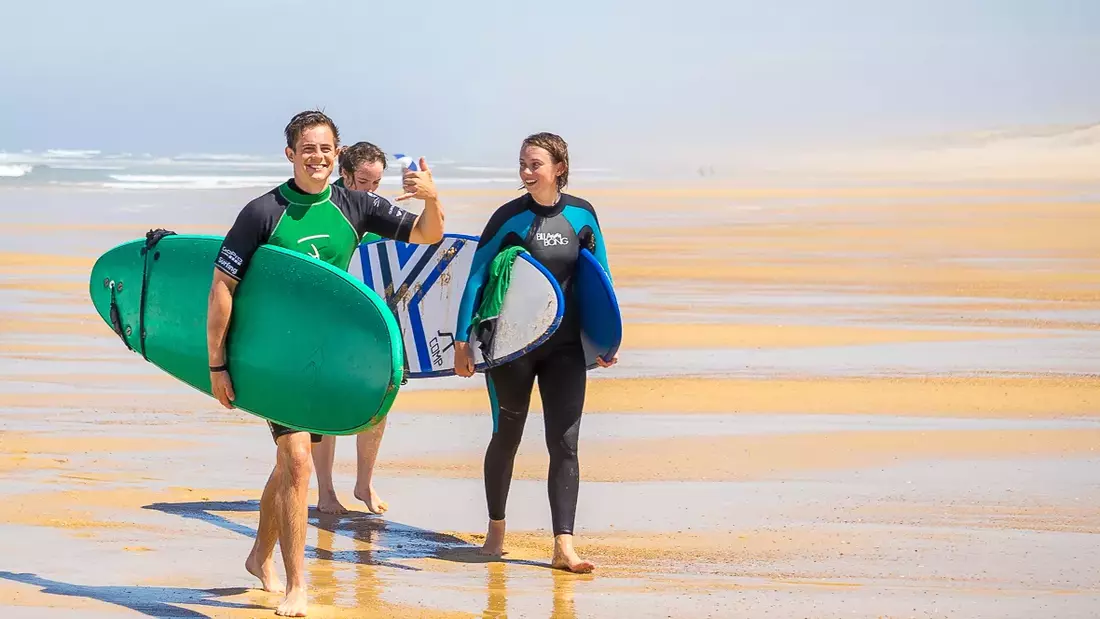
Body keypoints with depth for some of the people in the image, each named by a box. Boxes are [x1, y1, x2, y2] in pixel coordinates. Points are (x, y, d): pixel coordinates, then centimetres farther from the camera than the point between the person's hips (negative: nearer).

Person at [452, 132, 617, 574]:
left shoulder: (582, 214, 1)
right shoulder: (509, 218, -7)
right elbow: (477, 278, -5)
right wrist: (462, 341, -9)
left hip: (565, 346, 2)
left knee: (565, 443, -4)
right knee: (507, 437, 9)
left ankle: (564, 546, -6)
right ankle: (496, 529, 28)